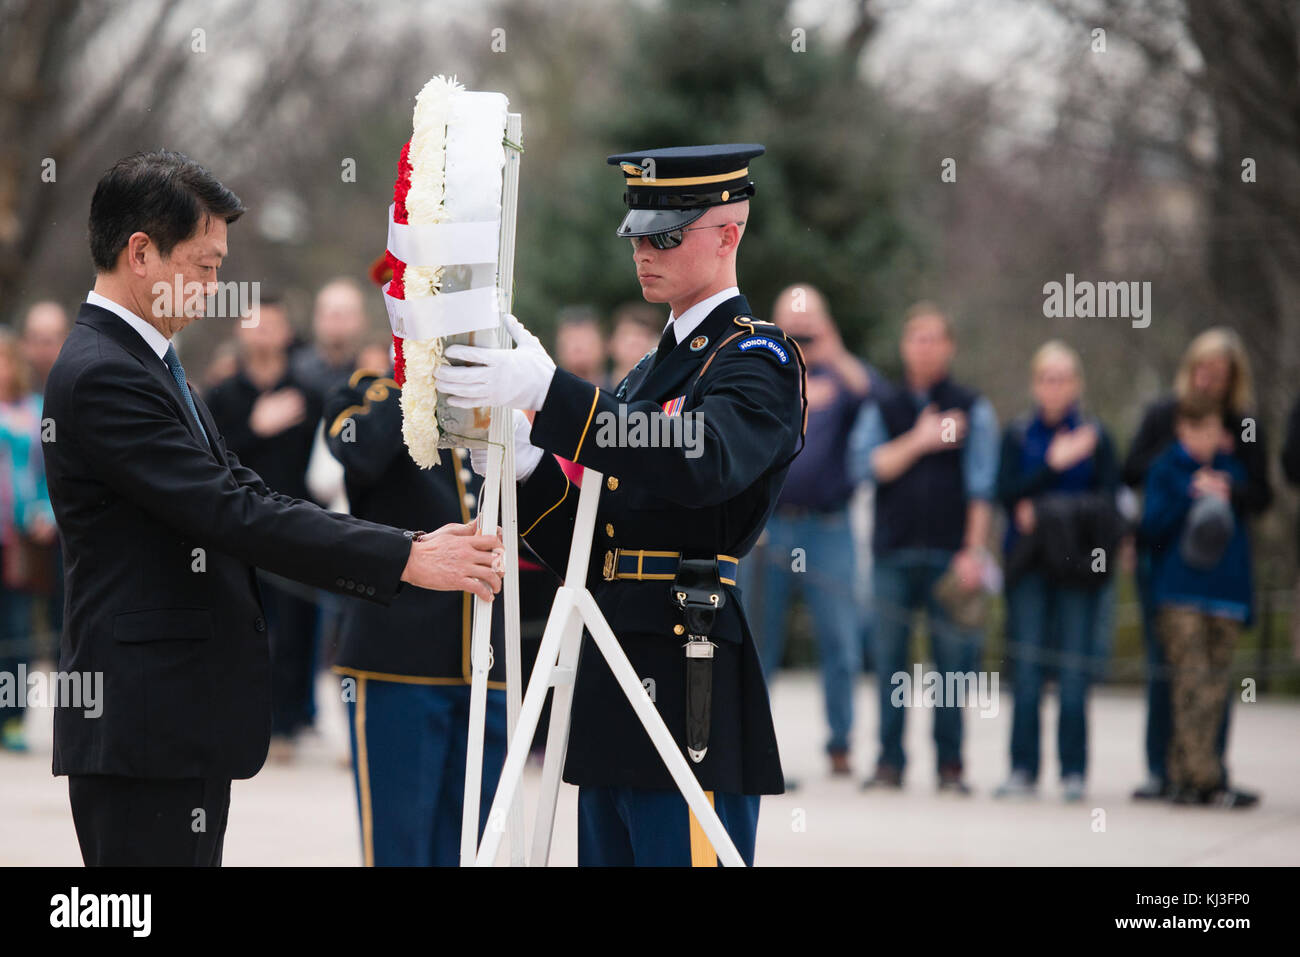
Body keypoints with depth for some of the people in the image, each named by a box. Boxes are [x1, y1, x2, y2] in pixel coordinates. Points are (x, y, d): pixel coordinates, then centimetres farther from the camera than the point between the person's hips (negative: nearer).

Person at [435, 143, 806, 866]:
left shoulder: (759, 360, -5)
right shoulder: (656, 367, 22)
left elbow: (703, 460, -28)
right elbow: (598, 551, 17)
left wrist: (548, 393, -35)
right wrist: (528, 466, -3)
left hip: (692, 695, -9)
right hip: (618, 693, 9)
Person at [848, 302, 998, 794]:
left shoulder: (972, 409, 8)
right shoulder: (882, 409, 14)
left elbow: (982, 486, 2)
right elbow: (864, 466, -2)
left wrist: (974, 550, -6)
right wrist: (918, 441, -10)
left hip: (950, 554, -2)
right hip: (893, 551, 2)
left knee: (953, 659, -3)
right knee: (890, 659, 1)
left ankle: (950, 765, 3)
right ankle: (889, 763, 6)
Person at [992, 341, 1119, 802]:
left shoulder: (1095, 436, 7)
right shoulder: (1018, 435, 10)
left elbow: (1108, 503, 1)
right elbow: (1007, 493, -1)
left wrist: (1045, 511, -8)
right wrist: (1053, 465, -12)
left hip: (1077, 567, -1)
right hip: (1029, 564, 1)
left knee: (1075, 671, -3)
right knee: (1027, 669, -3)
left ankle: (1074, 772, 2)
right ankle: (1023, 769, 2)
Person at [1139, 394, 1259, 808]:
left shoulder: (1232, 468, 14)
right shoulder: (1166, 468, 3)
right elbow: (1152, 525, -5)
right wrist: (1192, 496, -13)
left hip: (1226, 594, 4)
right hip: (1179, 593, -4)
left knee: (1214, 687, 0)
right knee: (1191, 683, -12)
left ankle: (1182, 776, 5)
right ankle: (1207, 780, -16)